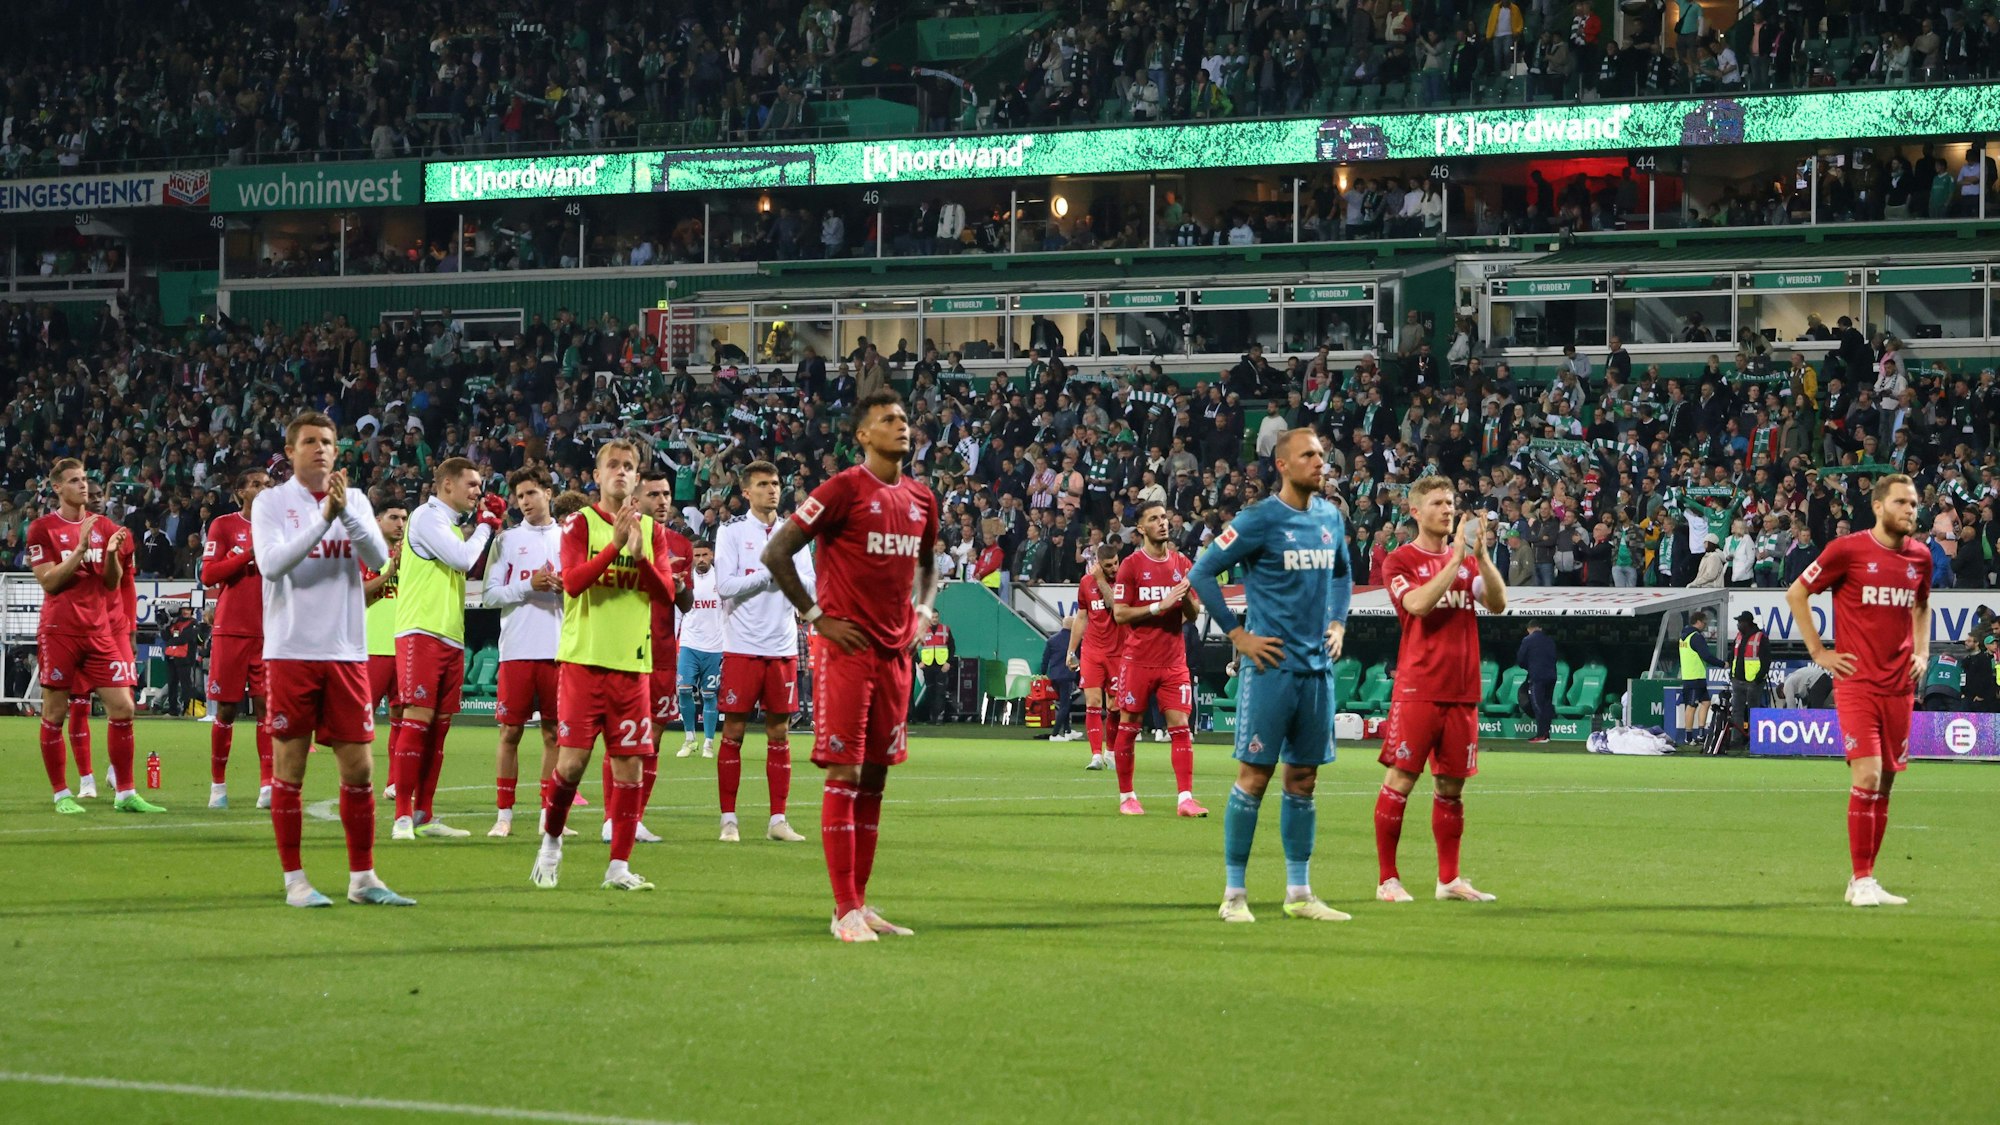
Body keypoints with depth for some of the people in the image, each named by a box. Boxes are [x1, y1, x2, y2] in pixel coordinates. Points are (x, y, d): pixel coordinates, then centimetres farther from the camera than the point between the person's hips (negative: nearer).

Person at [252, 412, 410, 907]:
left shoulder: (354, 500, 10)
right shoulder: (272, 502, 1)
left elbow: (379, 558, -4)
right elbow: (271, 564, -15)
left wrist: (346, 512, -18)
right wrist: (323, 518, -20)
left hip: (347, 655, 3)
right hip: (291, 653, -3)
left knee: (359, 768, 4)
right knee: (289, 768, 0)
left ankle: (362, 877, 13)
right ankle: (294, 880, 7)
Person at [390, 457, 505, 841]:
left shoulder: (451, 524, 20)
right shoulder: (426, 517, -7)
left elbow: (472, 566, 27)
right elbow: (463, 559, -16)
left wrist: (489, 526, 16)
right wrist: (485, 525, 0)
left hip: (450, 636, 9)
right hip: (421, 632, -9)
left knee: (438, 725, 7)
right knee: (417, 718, -13)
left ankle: (424, 814, 11)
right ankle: (403, 816, -14)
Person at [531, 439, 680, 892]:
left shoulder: (652, 530, 11)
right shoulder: (579, 522, 1)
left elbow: (666, 591, 0)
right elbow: (573, 581, -13)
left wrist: (639, 555, -16)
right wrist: (615, 543, -22)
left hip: (632, 663, 3)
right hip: (583, 657, -3)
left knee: (629, 765, 0)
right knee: (573, 759, -8)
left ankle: (619, 866, 6)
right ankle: (551, 842, 15)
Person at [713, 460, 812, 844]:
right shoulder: (731, 531, 0)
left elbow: (810, 586, 2)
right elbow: (725, 586, -11)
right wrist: (769, 572, -12)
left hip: (783, 648, 4)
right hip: (741, 648, -4)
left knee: (780, 733, 5)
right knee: (733, 732, -1)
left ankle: (778, 820, 9)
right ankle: (729, 819, 4)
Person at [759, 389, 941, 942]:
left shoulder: (921, 498, 12)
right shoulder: (844, 489, -9)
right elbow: (777, 551, -9)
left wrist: (921, 613, 12)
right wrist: (816, 616, -10)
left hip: (895, 651, 7)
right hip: (846, 646, -7)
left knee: (875, 776, 9)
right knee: (845, 774, -7)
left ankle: (861, 902, 15)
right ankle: (846, 910, -6)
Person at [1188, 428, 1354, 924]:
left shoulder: (1330, 518, 10)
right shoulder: (1259, 520, -9)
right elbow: (1201, 572, -7)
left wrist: (1338, 623, 13)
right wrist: (1237, 634, -9)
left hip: (1318, 666, 6)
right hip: (1271, 666, -6)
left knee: (1303, 779, 10)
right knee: (1254, 776, -4)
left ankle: (1299, 894, 15)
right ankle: (1235, 894, 2)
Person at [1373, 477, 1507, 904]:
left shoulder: (1468, 559, 15)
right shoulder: (1400, 561, 1)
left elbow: (1498, 603, 2)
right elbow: (1418, 603, -16)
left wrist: (1480, 553, -9)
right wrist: (1456, 557, -16)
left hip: (1462, 690, 5)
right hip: (1417, 688, -5)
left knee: (1452, 785, 8)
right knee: (1401, 779, -6)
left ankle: (1449, 879, 14)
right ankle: (1387, 879, -1)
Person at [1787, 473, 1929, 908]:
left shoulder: (1920, 557, 8)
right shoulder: (1848, 549, -7)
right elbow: (1796, 594, 1)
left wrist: (1922, 651, 13)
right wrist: (1818, 651, -2)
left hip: (1899, 686, 5)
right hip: (1856, 681, -5)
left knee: (1885, 784, 8)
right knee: (1867, 777, -15)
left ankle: (1865, 880, 16)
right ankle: (1862, 880, -8)